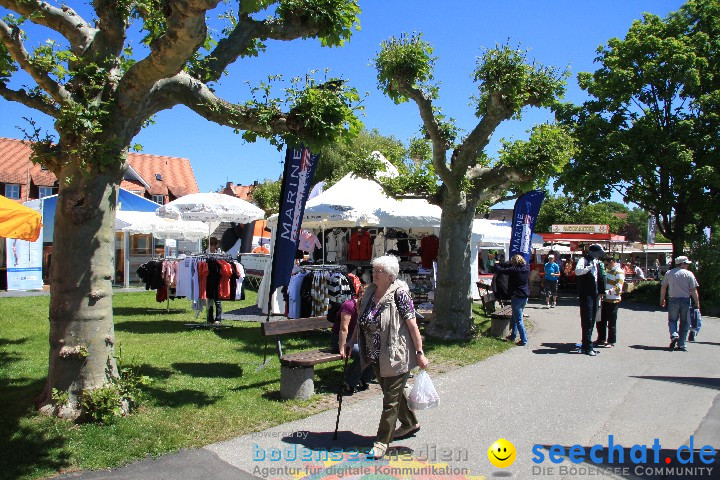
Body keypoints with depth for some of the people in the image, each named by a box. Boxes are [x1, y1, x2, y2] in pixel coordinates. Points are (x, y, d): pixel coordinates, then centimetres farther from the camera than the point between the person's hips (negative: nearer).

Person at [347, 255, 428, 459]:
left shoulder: (399, 293, -15)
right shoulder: (369, 291, 5)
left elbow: (412, 324, -15)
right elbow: (361, 321, 14)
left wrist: (420, 353, -15)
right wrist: (350, 344, 13)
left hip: (396, 356, -8)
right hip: (376, 357, 8)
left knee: (391, 399, 1)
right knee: (393, 393, 22)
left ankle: (382, 441, 9)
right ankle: (410, 423, 44)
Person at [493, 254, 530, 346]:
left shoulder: (514, 270, -16)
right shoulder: (526, 269, 3)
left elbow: (501, 270, -14)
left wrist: (496, 266, 5)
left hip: (517, 297, -8)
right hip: (525, 296, 8)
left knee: (518, 319, -3)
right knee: (515, 316, 21)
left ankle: (524, 340, -4)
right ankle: (513, 336, 29)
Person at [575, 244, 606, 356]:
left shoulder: (595, 262, 16)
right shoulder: (584, 260, -10)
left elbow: (599, 277, 26)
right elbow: (577, 271, -30)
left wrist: (601, 290, 17)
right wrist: (589, 267, -40)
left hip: (594, 294, 9)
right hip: (586, 294, -9)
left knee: (592, 320, 12)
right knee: (587, 321, -8)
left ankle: (586, 345, 21)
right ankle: (587, 347, -5)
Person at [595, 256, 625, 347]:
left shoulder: (619, 272, -12)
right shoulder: (608, 270, 15)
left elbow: (618, 288, -21)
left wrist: (607, 292, -31)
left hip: (613, 301, -8)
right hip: (605, 300, 8)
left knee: (611, 322, 1)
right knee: (601, 321, 13)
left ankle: (611, 341, 10)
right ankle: (601, 339, 25)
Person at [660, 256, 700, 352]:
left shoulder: (669, 273, 5)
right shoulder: (689, 274, -4)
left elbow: (663, 287, 9)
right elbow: (693, 290, -7)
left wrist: (662, 299, 20)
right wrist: (697, 303, -2)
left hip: (673, 300, 1)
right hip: (685, 300, -1)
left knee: (672, 320, 13)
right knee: (684, 322, 8)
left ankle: (674, 335, -14)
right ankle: (681, 344, 9)